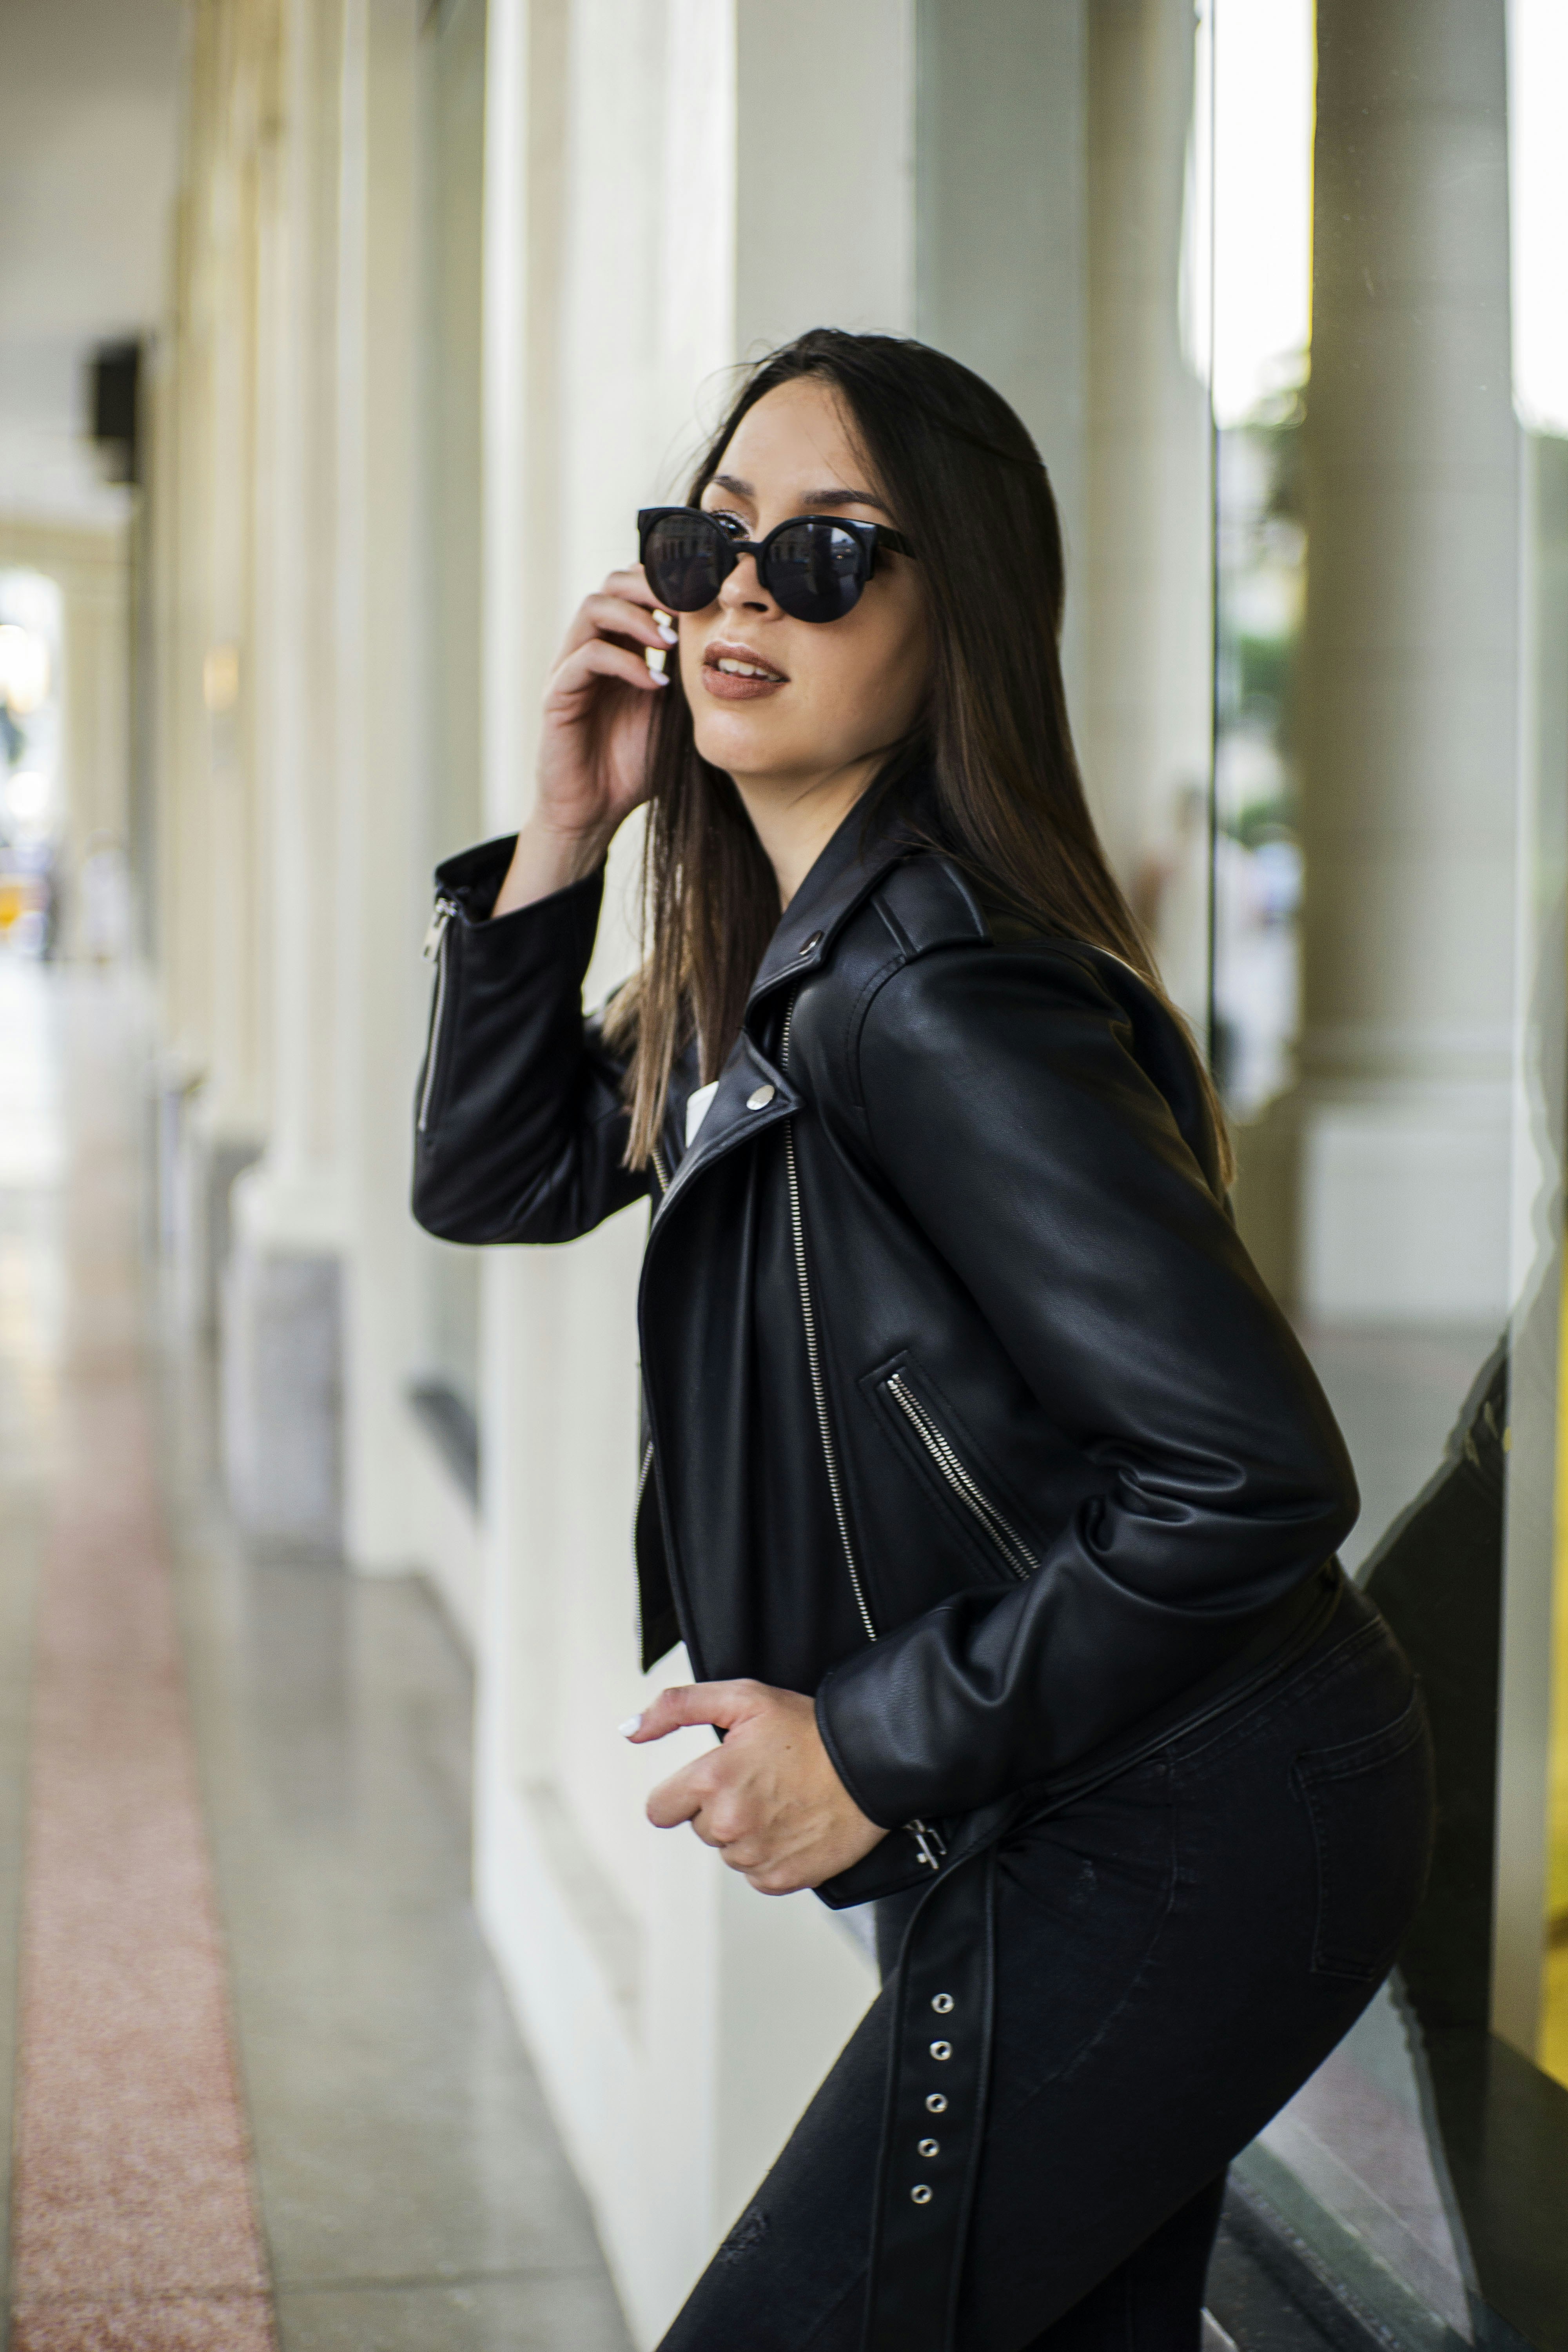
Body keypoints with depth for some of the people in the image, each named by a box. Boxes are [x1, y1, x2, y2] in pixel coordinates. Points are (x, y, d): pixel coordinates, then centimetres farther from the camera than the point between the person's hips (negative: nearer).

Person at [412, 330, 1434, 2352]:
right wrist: (560, 840, -1)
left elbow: (1250, 1471, -28)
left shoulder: (933, 995, -25)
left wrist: (879, 1748, -19)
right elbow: (492, 1177, 13)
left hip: (1162, 1860, -10)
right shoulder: (787, 948, 5)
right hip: (1091, 1828, 10)